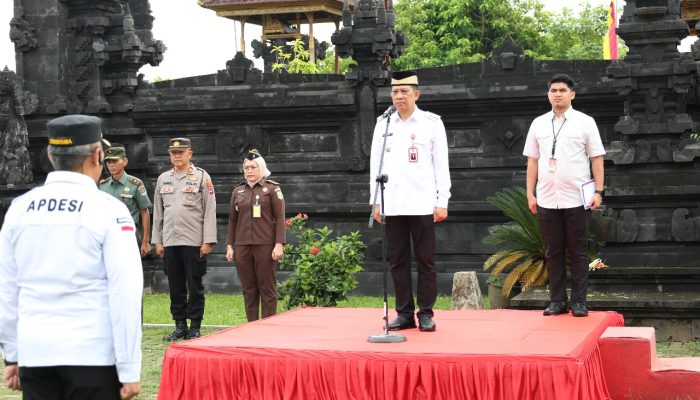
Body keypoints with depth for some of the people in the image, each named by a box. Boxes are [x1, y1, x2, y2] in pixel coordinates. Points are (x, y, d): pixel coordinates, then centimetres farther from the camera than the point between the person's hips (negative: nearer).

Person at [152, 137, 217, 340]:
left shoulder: (202, 177, 1)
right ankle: (180, 326, 15)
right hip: (170, 241, 4)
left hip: (194, 240, -4)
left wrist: (208, 241, -9)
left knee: (195, 285, 0)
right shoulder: (163, 179, 13)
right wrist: (157, 241, 9)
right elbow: (158, 212, 15)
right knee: (175, 286, 7)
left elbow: (210, 211, -3)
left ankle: (195, 327, 7)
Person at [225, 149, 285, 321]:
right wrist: (229, 245, 9)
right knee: (248, 289, 5)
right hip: (242, 246, 4)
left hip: (265, 246, -4)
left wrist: (279, 245, -11)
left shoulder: (272, 189, 1)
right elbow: (232, 220, 15)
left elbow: (279, 218, -3)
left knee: (267, 288, -1)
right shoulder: (238, 191, 13)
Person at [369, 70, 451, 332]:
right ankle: (404, 313, 12)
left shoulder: (432, 123, 3)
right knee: (397, 261, 5)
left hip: (423, 205, -3)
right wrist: (376, 201, 6)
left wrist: (442, 202, -3)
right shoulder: (383, 124, 10)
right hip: (392, 206, 3)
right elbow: (375, 164, 11)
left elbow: (441, 164, 2)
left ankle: (426, 314, 7)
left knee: (426, 261, 0)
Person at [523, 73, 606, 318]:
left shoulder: (585, 122, 1)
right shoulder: (538, 124, 9)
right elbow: (532, 161, 11)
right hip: (546, 199, 3)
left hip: (576, 199, -3)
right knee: (553, 252, 6)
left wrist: (598, 191, -8)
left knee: (578, 252, 2)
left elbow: (596, 158, 0)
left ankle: (579, 302, 7)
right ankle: (557, 301, 12)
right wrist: (530, 194, 6)